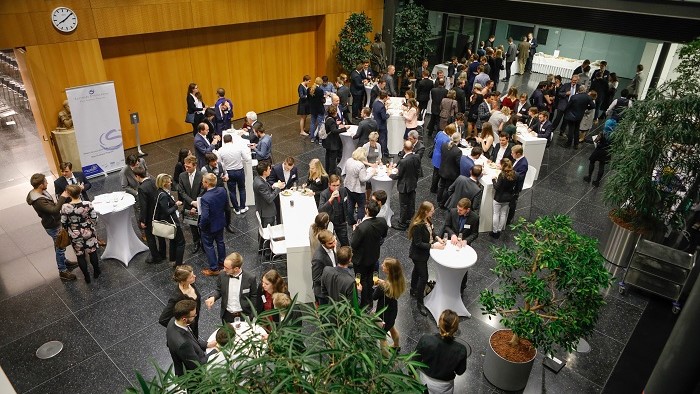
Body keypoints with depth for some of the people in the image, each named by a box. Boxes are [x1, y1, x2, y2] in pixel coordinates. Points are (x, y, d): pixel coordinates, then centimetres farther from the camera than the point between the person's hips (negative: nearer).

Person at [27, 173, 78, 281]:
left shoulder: (39, 192, -2)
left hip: (54, 223, 10)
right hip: (53, 227, -10)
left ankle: (64, 262, 47)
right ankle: (63, 271, 19)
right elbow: (54, 210, -42)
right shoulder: (38, 201, -34)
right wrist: (62, 198, -34)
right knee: (60, 248, 5)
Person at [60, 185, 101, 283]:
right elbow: (94, 219, -12)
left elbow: (63, 223, -9)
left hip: (75, 235, 0)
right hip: (89, 233, 0)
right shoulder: (88, 204, -22)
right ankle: (96, 272, 38)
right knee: (92, 252, 21)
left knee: (80, 255, 18)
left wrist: (69, 230, 12)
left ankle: (86, 276, 31)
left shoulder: (65, 207, -21)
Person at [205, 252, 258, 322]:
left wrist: (251, 316, -6)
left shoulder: (250, 278, -19)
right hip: (227, 315, 3)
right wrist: (213, 297, -15)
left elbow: (254, 297, -6)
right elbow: (219, 290, 5)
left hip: (244, 315, -3)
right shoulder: (222, 275, -11)